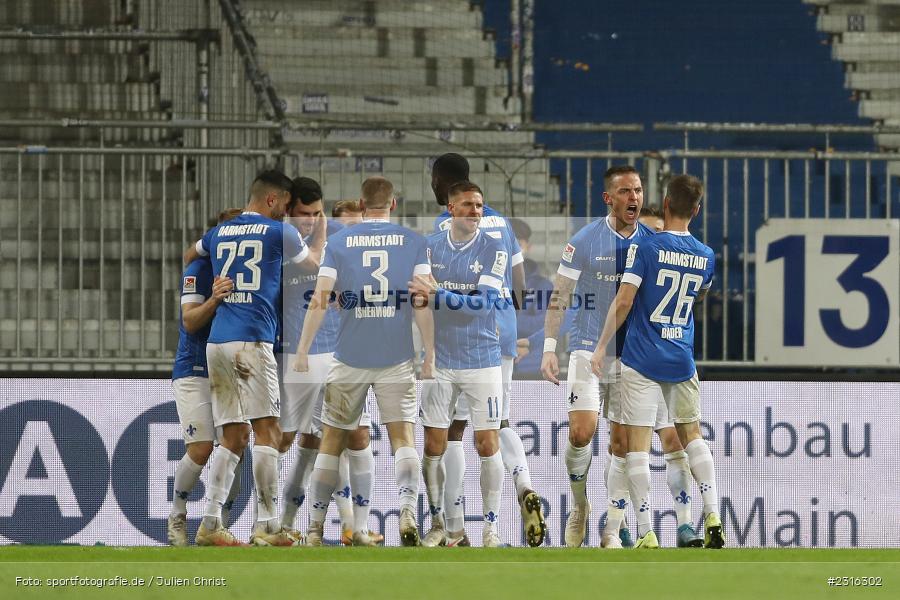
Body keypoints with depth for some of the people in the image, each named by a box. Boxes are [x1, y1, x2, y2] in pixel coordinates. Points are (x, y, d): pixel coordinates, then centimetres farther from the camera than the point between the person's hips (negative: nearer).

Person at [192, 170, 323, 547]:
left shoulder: (219, 233, 17)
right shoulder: (279, 233, 2)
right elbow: (314, 264, 20)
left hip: (216, 342, 6)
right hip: (251, 342, -6)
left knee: (233, 437, 10)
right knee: (266, 431, -6)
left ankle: (210, 524, 3)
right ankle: (267, 527, -11)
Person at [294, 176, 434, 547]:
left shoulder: (339, 242, 3)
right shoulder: (413, 242, 3)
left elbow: (320, 300, -3)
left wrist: (303, 350, 0)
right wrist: (430, 352, 1)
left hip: (349, 359, 1)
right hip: (397, 360, -1)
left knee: (332, 440, 9)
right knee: (403, 436, -2)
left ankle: (314, 526, 9)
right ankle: (408, 510, -25)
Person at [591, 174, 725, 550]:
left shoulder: (645, 247, -11)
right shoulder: (706, 257, 3)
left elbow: (623, 301, -15)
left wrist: (601, 347, -8)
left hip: (642, 359, -4)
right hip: (683, 360, 4)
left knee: (637, 442, -1)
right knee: (691, 434, 20)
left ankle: (646, 535, -6)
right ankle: (713, 517, 8)